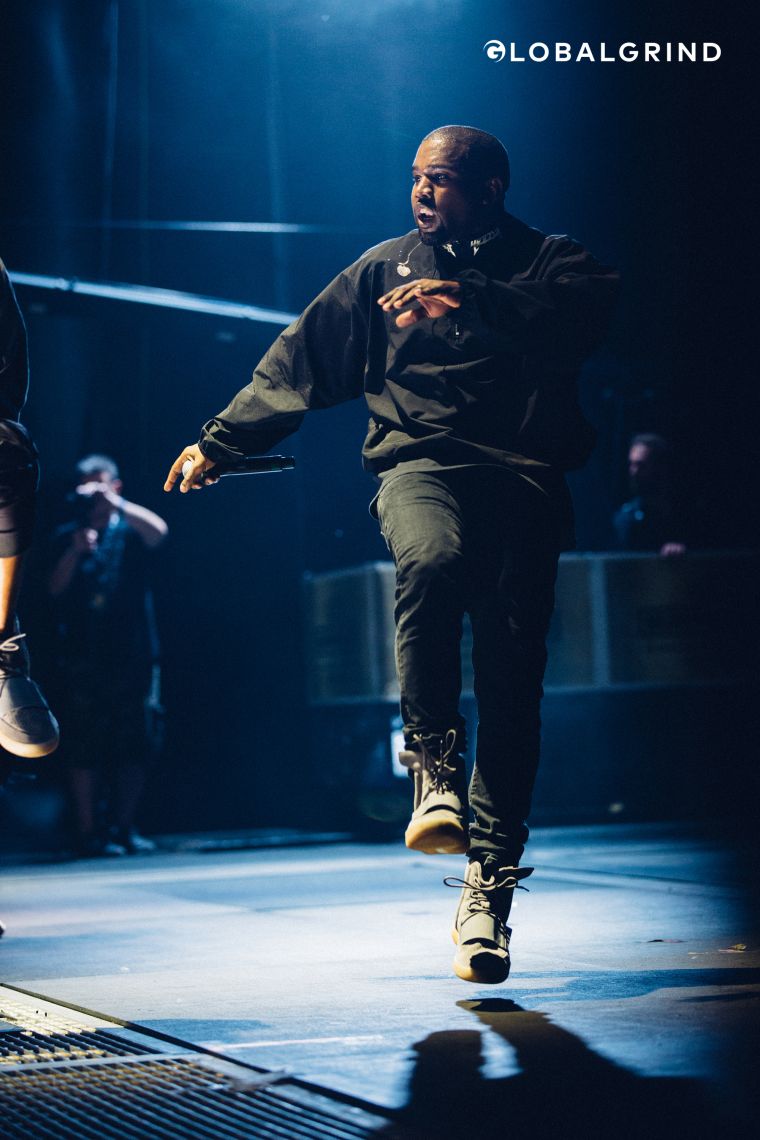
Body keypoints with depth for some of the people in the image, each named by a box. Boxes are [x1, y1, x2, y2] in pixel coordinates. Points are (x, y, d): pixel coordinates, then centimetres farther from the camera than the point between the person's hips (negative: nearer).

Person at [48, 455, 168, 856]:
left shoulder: (129, 529, 8)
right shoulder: (67, 536, 12)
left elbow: (157, 531, -14)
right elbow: (56, 588, 2)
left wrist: (115, 503, -17)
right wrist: (74, 552, -13)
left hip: (132, 654, 0)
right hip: (82, 658, 0)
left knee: (134, 747, 0)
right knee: (85, 748, -5)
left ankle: (124, 826, 10)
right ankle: (87, 831, -3)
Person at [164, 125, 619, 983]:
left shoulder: (552, 263, 14)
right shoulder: (387, 268, 22)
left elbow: (582, 310, -10)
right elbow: (300, 362, 25)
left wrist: (468, 299, -20)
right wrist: (220, 440, 22)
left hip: (525, 479, 0)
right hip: (420, 465, 1)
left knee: (510, 673, -10)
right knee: (432, 561, -36)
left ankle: (488, 888, -6)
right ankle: (434, 768, -24)